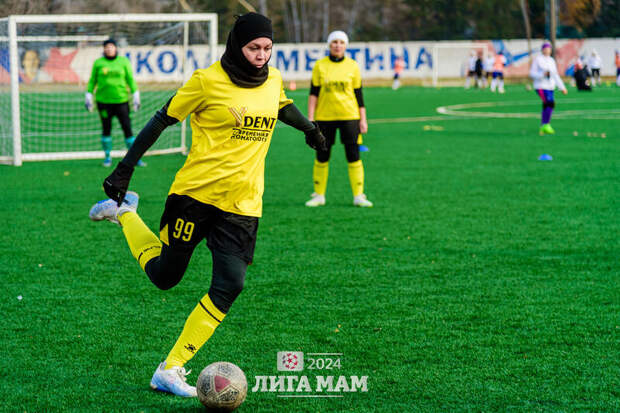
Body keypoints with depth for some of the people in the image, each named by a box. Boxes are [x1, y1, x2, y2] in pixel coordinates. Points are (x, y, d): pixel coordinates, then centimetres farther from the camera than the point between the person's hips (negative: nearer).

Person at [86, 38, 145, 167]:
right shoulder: (98, 63, 4)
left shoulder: (123, 61, 4)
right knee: (106, 129, 5)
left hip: (121, 100, 0)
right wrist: (88, 96, 6)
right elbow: (92, 80, 10)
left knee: (127, 129, -4)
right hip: (104, 101, 0)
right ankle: (107, 157, 18)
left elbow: (130, 79, 7)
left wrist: (136, 95, 3)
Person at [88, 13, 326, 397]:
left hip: (243, 206, 4)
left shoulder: (273, 80, 7)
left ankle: (171, 370, -3)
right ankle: (124, 211, 36)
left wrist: (308, 126, 21)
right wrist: (125, 168, -5)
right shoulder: (208, 80, -11)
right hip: (195, 194, -4)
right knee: (164, 276, 7)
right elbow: (163, 119, -4)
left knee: (230, 286, -10)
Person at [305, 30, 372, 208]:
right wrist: (310, 118, -1)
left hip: (349, 116, 0)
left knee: (353, 156, -4)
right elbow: (313, 93, 5)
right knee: (322, 157, 3)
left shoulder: (352, 66, 4)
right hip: (325, 117, 0)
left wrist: (363, 119, 4)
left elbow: (358, 94, 7)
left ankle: (358, 196, 1)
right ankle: (319, 195, 14)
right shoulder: (320, 66, 4)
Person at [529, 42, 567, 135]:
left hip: (550, 87, 7)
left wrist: (562, 87, 15)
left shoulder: (551, 60, 14)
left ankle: (542, 129, 11)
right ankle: (546, 124, -17)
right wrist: (543, 74, -23)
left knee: (546, 107, 5)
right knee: (551, 103, -23)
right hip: (541, 87, -7)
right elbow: (532, 73, -7)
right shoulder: (538, 59, -5)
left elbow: (556, 76, 18)